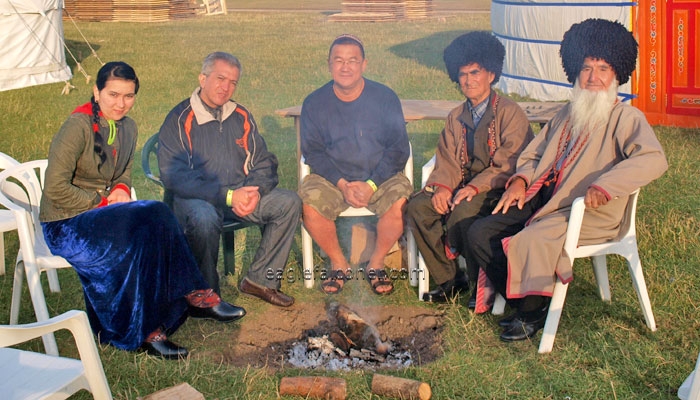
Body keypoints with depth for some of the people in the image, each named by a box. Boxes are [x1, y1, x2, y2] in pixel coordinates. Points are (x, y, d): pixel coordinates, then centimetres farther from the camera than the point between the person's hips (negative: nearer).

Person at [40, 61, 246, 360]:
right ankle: (195, 297, -17)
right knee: (156, 216, -28)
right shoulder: (78, 126, -16)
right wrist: (104, 202, -16)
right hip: (66, 226, -7)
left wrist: (121, 189, -3)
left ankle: (148, 330, -19)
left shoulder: (127, 128, 7)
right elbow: (55, 189, -19)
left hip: (102, 212, 7)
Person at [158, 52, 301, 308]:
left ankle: (260, 280, -7)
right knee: (204, 217, -39)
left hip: (239, 195, 6)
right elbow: (173, 177, -16)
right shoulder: (179, 120, -7)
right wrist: (227, 196, -23)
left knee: (289, 202, -14)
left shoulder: (241, 117, 11)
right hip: (195, 199, -5)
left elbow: (264, 163, 12)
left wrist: (255, 191, -13)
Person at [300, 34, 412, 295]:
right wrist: (342, 184, -16)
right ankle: (339, 264, -3)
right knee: (309, 203, -28)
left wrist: (371, 184, -15)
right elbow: (312, 151, -1)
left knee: (399, 201, -30)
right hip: (331, 179, 1)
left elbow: (399, 149, -2)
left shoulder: (385, 98, -2)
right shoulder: (314, 103, 1)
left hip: (380, 177, -1)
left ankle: (376, 264, -5)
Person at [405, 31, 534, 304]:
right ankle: (449, 279, -6)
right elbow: (447, 160, 11)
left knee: (463, 213, -35)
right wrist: (442, 187, -11)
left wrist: (476, 187, -25)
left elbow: (510, 165, -13)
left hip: (497, 191, -6)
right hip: (463, 188, 7)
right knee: (417, 207, -17)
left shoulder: (510, 113, -5)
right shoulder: (456, 117, 18)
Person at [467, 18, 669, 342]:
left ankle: (533, 310, -4)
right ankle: (524, 303, 5)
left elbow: (653, 159, -24)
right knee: (479, 233, -6)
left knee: (530, 241, -31)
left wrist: (604, 186, -35)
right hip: (542, 201, 8)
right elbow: (534, 153, 26)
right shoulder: (567, 115, 19)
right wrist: (521, 179, 3)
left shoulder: (625, 118, -6)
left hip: (589, 216, -7)